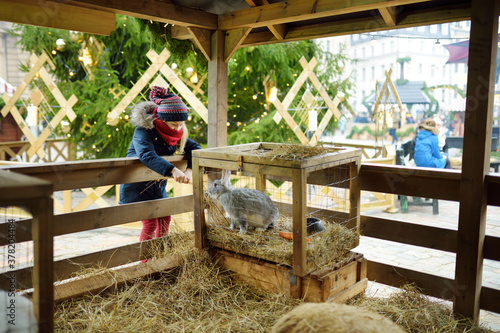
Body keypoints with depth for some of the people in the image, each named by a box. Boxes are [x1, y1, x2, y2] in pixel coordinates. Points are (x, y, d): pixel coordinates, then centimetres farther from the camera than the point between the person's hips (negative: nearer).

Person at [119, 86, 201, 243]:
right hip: (137, 186, -6)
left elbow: (193, 147, -1)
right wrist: (173, 170, -55)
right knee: (150, 223, -11)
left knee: (165, 219, 7)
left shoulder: (178, 133, -3)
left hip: (158, 184, 7)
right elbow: (147, 156, -41)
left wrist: (190, 170, -21)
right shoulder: (143, 131, -25)